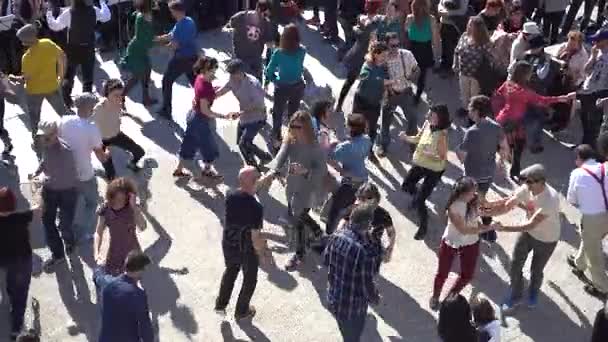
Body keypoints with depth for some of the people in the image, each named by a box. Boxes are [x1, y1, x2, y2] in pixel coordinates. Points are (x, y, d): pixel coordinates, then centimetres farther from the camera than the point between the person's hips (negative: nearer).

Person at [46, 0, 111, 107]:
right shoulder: (94, 11, -9)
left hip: (73, 49, -1)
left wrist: (49, 13, 0)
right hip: (88, 49, 1)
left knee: (68, 77, 13)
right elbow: (107, 16, 11)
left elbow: (55, 26, -9)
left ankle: (66, 102, 12)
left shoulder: (68, 13, -15)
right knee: (88, 78, 12)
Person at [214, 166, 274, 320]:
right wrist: (262, 253, -7)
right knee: (250, 280, 22)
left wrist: (265, 178, 18)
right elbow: (255, 237, -26)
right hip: (247, 250, -5)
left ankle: (220, 304, 42)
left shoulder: (230, 196, -16)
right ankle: (241, 311, 40)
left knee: (230, 271, 32)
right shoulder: (256, 208, -32)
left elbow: (247, 190, 8)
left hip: (228, 245, 5)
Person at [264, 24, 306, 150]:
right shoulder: (302, 51, -15)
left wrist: (275, 80, 0)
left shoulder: (278, 53, -24)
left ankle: (276, 139, 29)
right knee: (294, 113, 24)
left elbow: (268, 72, -17)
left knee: (278, 114, 19)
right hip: (298, 86, 3)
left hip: (282, 88, -3)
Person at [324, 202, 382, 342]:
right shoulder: (367, 252, -34)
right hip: (353, 307, -6)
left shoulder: (336, 236, -15)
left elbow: (326, 259, 4)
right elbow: (367, 283, -23)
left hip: (333, 298, 6)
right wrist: (375, 298, -2)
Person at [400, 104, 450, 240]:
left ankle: (423, 227, 18)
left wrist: (430, 154, -39)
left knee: (419, 200, -5)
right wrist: (406, 138, -11)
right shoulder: (427, 124, -12)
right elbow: (418, 139, 6)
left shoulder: (441, 135, -31)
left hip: (434, 170, -7)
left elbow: (443, 159, -24)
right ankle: (418, 196, 57)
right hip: (420, 164, 7)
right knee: (406, 186, 24)